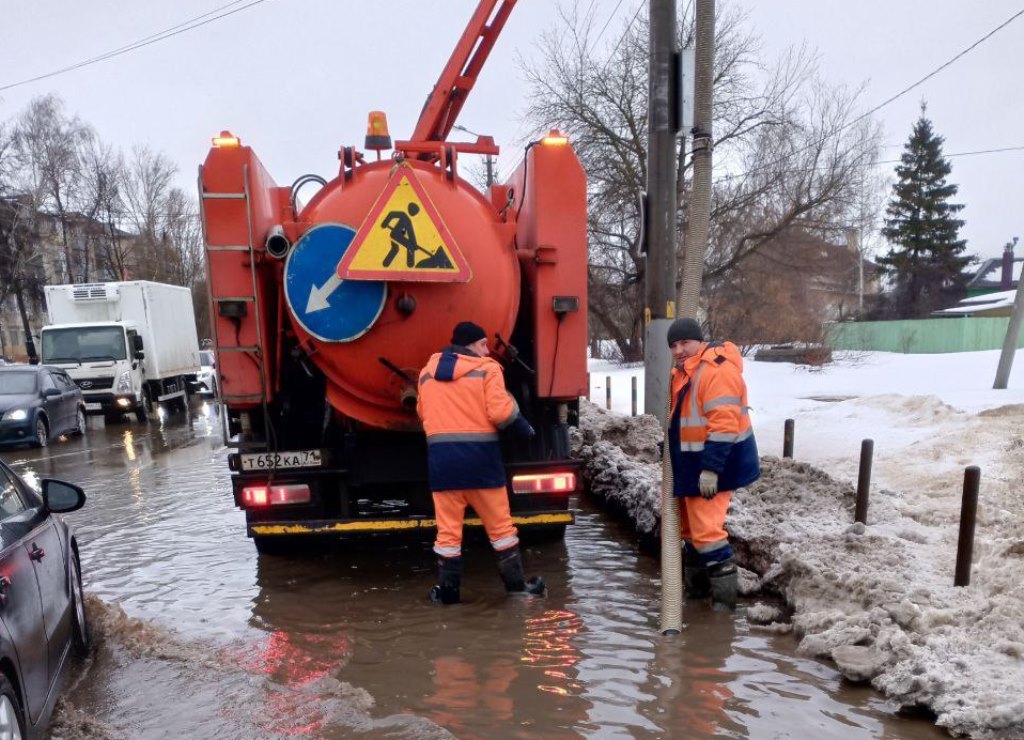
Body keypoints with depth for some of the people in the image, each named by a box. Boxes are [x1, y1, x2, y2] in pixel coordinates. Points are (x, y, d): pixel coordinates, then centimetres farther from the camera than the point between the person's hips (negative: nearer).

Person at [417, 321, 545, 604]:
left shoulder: (427, 372, 13)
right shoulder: (486, 369, -4)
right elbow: (500, 412, -13)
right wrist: (523, 426, 3)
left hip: (441, 456, 4)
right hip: (479, 454, -3)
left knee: (448, 527, 11)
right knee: (500, 523, 10)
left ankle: (448, 590, 17)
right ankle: (516, 583, 19)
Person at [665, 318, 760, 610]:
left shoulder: (716, 369, -22)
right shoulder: (683, 370, 11)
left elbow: (724, 424, -28)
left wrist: (711, 469, -29)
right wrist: (670, 450, 22)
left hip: (715, 462, -10)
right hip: (691, 463, 10)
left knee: (707, 531, -11)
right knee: (690, 527, 18)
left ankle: (725, 597, 1)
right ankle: (696, 587, 32)